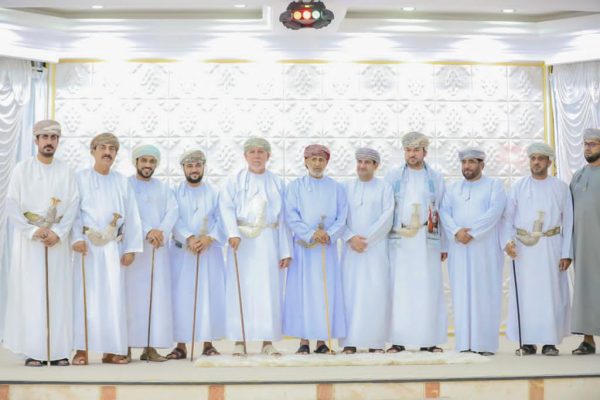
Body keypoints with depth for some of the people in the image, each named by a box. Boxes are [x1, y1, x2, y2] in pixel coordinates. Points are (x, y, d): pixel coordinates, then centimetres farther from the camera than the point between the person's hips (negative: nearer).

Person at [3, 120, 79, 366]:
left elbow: (73, 205, 1)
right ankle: (33, 351, -1)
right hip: (28, 240, -1)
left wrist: (58, 233, -13)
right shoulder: (22, 169, 2)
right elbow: (11, 205, -3)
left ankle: (59, 350, 3)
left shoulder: (66, 172, 7)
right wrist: (33, 231, -13)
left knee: (58, 293, 0)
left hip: (58, 240, 2)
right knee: (30, 292, -4)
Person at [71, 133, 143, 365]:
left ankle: (111, 350, 7)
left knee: (114, 296, 1)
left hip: (114, 246, 2)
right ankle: (82, 349, 2)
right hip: (88, 244, -2)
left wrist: (131, 248, 1)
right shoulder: (80, 178, 5)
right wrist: (77, 238, -16)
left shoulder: (123, 182, 11)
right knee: (85, 295, -3)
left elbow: (132, 217, 8)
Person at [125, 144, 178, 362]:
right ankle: (126, 346, -3)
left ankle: (151, 346, 0)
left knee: (158, 295, -2)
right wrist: (148, 231, -22)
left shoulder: (164, 188, 17)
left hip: (158, 248, 4)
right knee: (132, 294, -6)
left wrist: (161, 232, -16)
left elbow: (172, 212, 2)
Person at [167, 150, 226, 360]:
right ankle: (181, 345, 3)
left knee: (209, 295, 0)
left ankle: (208, 342, 8)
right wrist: (189, 238, -21)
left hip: (210, 251, 1)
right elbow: (175, 219, -6)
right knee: (181, 296, -2)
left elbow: (220, 220, 1)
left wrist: (209, 238, -17)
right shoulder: (174, 193, 6)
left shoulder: (214, 193, 9)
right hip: (182, 252, -1)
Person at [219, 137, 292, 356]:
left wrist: (285, 251, 1)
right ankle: (239, 341, 4)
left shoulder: (277, 183, 10)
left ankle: (268, 341, 6)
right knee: (240, 288, -1)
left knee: (269, 289, 0)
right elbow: (226, 207, -4)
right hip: (242, 240, -1)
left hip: (268, 241, 1)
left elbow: (283, 218, 7)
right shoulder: (235, 180, 6)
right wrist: (233, 233, -21)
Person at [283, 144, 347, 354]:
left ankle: (322, 341, 5)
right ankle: (303, 341, 1)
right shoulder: (295, 186, 6)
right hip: (302, 246, -1)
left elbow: (342, 218, 4)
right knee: (302, 291, -3)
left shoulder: (336, 188, 10)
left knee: (326, 291, -1)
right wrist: (311, 234, -14)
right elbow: (291, 217, -3)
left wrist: (329, 235, -13)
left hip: (328, 247, 1)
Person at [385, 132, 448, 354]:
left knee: (428, 289, 0)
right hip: (399, 240, 0)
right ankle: (398, 339, 2)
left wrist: (443, 245, 2)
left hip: (427, 241, 0)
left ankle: (429, 340, 6)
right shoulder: (393, 176, 8)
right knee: (399, 288, -2)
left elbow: (443, 212, 7)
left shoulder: (436, 178, 9)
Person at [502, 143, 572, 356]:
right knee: (524, 294, 0)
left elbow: (568, 221, 4)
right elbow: (507, 217, 4)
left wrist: (566, 253, -3)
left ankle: (550, 341, 7)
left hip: (551, 246, 0)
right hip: (523, 248, 1)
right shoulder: (518, 186, 8)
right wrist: (507, 240, -12)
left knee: (551, 293, -1)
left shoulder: (561, 187, 7)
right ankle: (528, 342, 7)